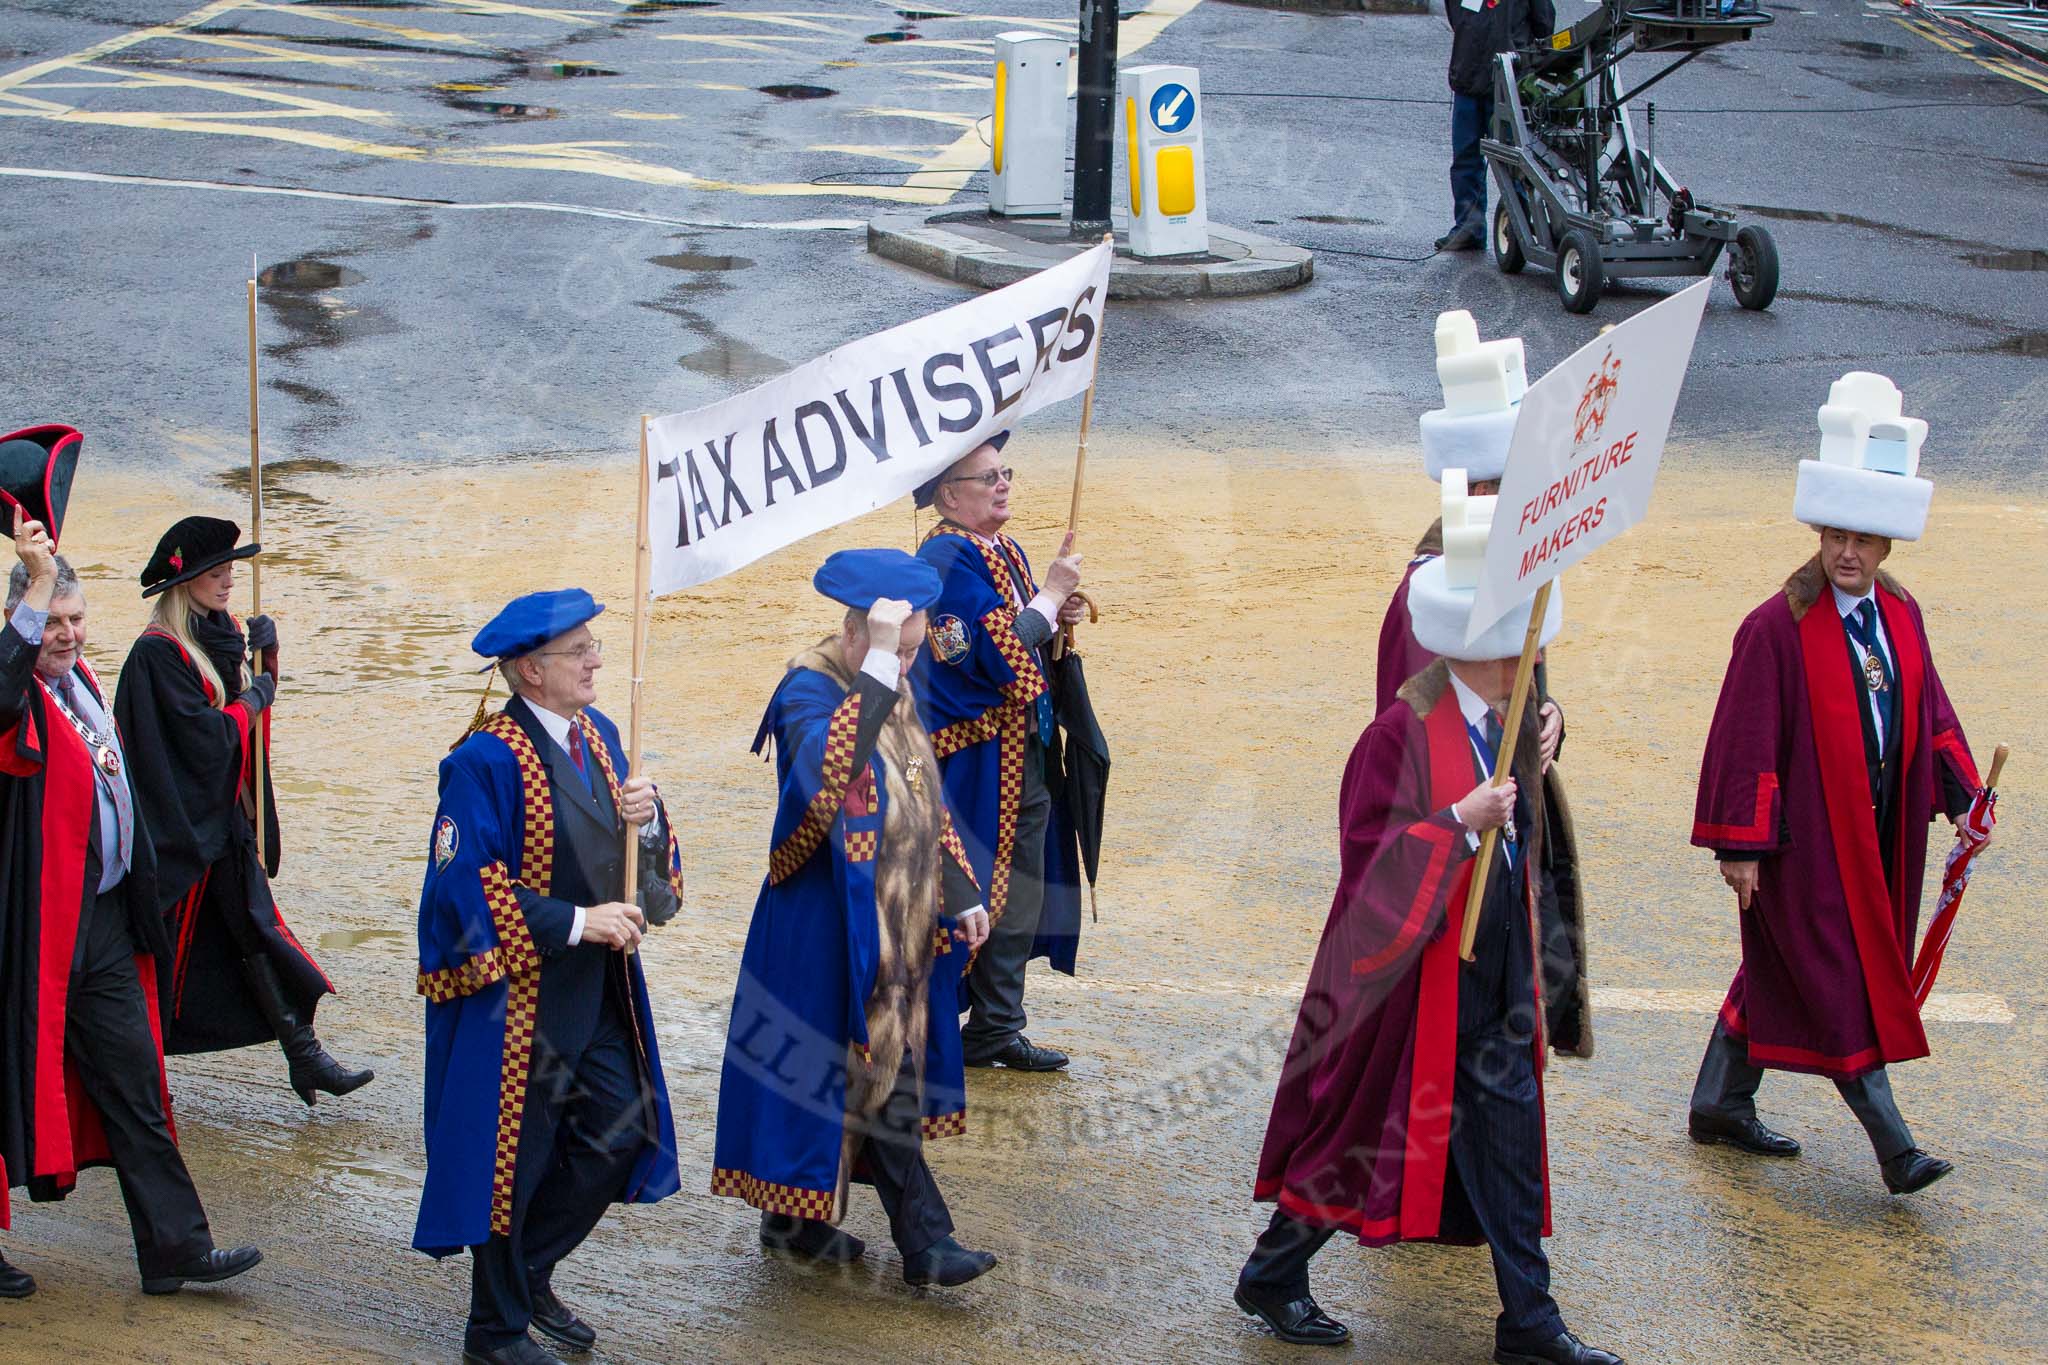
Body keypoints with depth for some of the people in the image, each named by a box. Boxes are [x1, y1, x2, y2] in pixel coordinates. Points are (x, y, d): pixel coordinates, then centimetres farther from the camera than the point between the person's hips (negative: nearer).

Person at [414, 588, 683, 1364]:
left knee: (623, 1132, 9)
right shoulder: (486, 761, -18)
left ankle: (530, 1275, 30)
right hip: (519, 990, -8)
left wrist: (645, 821, -10)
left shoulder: (597, 735, 8)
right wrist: (574, 923, -22)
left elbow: (647, 860, 14)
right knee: (514, 1157, 3)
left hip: (598, 985, 8)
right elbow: (466, 884, -21)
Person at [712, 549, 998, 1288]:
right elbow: (827, 766, -41)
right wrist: (876, 666, -40)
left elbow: (927, 800, 17)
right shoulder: (809, 689, -18)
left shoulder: (893, 688, 8)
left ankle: (796, 1218, 26)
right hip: (832, 928, -9)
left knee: (885, 1074, 14)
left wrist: (961, 895, 14)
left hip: (899, 922, 9)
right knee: (880, 1081, -4)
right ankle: (923, 1238, 4)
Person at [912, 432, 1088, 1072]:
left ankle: (997, 1027, 22)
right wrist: (1050, 594, -15)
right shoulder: (949, 558, -17)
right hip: (976, 761, -9)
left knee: (1019, 899, 13)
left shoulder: (1003, 553, 13)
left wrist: (1055, 618, 1)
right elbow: (994, 654, -24)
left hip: (1022, 753, 9)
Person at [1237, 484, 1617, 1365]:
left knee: (1508, 1125, 8)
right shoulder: (1404, 732, -19)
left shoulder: (1501, 726, 7)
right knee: (1369, 1126, 4)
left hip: (1496, 961, 8)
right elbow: (1367, 851, -23)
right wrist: (1460, 821, -27)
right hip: (1421, 963, -8)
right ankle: (1270, 1278, 23)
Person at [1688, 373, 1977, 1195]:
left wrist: (1960, 794, 4)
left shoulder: (1900, 615, 4)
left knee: (1782, 972, 17)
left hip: (1876, 833, 7)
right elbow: (1746, 741, -16)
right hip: (1805, 841, -7)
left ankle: (1721, 1105, 30)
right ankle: (1893, 1147, 0)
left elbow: (1929, 711, 14)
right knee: (1839, 986, -3)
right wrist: (1740, 845, -16)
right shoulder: (1777, 629, -17)